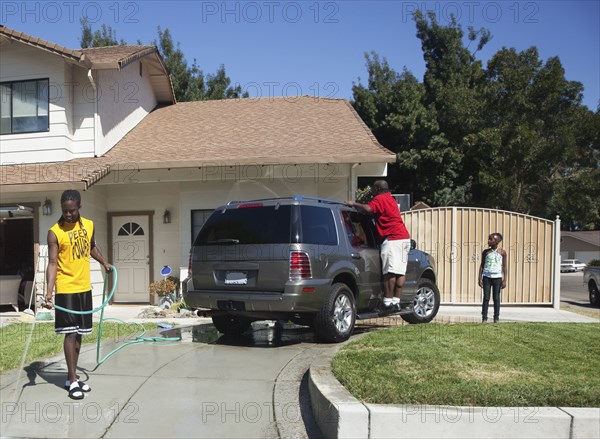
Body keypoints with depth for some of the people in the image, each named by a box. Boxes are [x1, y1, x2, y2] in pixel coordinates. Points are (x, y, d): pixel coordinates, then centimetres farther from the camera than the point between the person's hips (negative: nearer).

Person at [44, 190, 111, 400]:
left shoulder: (89, 225, 4)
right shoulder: (54, 232, -12)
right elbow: (52, 263, -16)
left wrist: (104, 263, 14)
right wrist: (49, 292, -24)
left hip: (84, 288, 5)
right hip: (66, 290, -5)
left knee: (78, 333, 12)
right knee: (70, 333, -6)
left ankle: (72, 376, 23)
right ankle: (72, 380, 2)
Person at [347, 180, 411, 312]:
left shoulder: (379, 199, -4)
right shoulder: (390, 199, 27)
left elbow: (368, 209, -23)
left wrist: (354, 204, -9)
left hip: (392, 238, -10)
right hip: (404, 237, 10)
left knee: (390, 272, -10)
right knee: (400, 272, 6)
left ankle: (387, 302, -11)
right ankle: (396, 302, 8)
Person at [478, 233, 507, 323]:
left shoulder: (502, 252, 1)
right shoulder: (486, 252, 5)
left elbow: (504, 266, 4)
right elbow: (482, 265, 8)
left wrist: (504, 280, 0)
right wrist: (480, 278, 2)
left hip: (497, 277, -1)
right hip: (486, 277, 1)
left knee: (496, 298, 4)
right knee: (486, 298, 0)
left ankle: (496, 318, 11)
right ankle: (484, 318, 3)